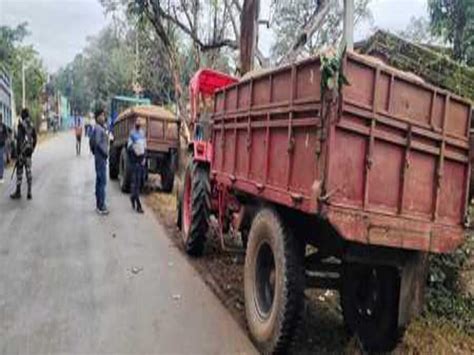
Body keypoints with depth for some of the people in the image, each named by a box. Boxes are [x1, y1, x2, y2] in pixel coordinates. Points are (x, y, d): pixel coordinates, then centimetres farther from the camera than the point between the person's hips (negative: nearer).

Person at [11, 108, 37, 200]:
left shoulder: (21, 125, -12)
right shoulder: (31, 125, 6)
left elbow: (19, 139, -15)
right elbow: (35, 139, 11)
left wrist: (17, 153, -12)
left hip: (22, 151, -5)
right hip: (29, 151, 6)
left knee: (19, 171, 2)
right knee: (28, 171, 7)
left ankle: (18, 192, 8)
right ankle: (29, 193, 7)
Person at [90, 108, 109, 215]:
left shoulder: (99, 128, 15)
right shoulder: (99, 128, -15)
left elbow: (91, 141, 23)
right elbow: (98, 142, -26)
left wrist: (94, 151, 21)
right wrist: (105, 152, -17)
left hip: (99, 158, 10)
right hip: (101, 158, -10)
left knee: (99, 181, 13)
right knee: (102, 181, -9)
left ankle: (99, 205, 20)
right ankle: (101, 207, -7)